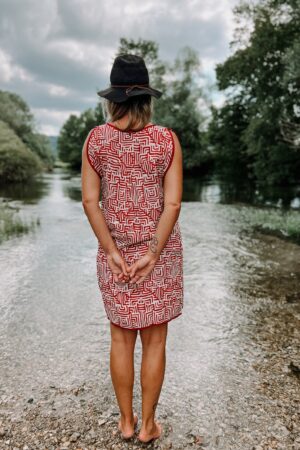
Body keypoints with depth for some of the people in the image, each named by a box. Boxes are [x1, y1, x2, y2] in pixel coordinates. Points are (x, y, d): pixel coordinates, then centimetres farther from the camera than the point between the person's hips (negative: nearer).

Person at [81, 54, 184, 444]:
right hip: (160, 251, -1)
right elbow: (173, 203, -15)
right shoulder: (168, 140, -8)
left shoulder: (96, 139, -5)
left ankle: (126, 421, 31)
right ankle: (148, 424, 27)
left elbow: (89, 201, -10)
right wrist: (153, 257, -13)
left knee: (122, 338, 17)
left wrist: (112, 253, -10)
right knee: (154, 340, 13)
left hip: (114, 251, 2)